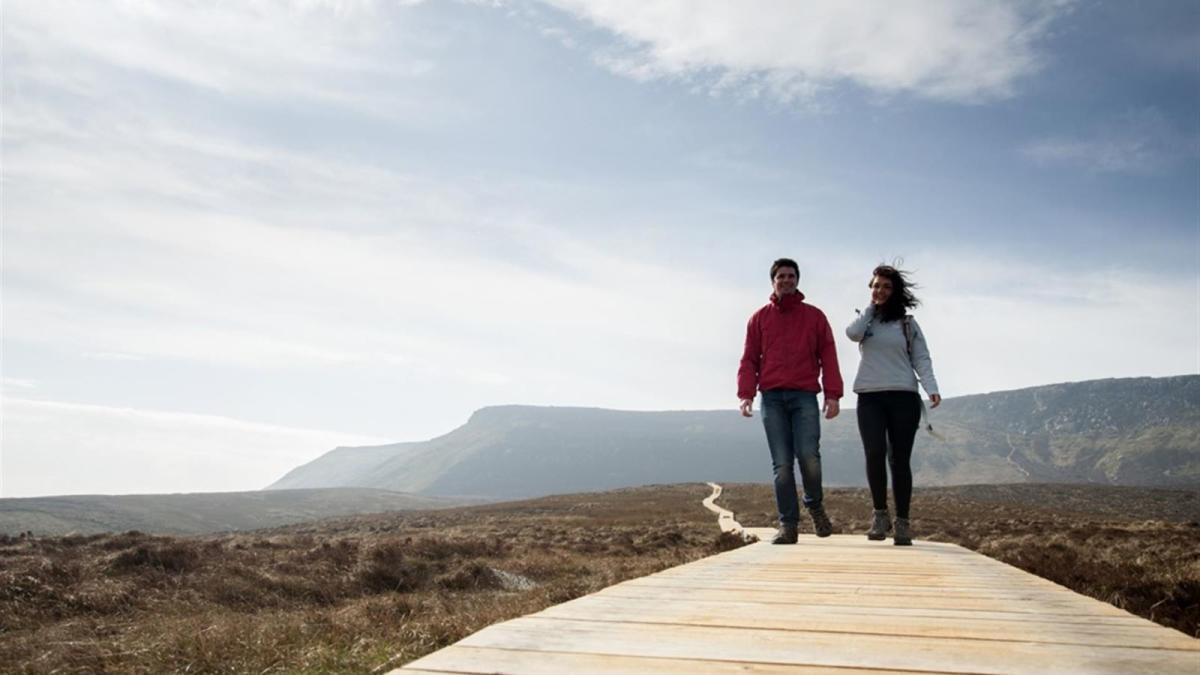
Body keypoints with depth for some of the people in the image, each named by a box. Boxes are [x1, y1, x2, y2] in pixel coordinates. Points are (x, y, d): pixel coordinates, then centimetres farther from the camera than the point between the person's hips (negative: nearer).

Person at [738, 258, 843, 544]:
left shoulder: (814, 316, 13)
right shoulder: (759, 318, 14)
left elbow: (828, 357, 7)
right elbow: (749, 360, 10)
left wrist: (833, 394, -4)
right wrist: (746, 394, -5)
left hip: (805, 396, -1)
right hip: (772, 398, 1)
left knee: (808, 456, -15)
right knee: (782, 465, -2)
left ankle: (815, 505, 12)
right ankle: (788, 524, 4)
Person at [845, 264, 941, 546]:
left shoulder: (907, 323, 10)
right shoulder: (865, 320, 14)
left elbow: (921, 359, 3)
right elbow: (853, 333, -10)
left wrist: (931, 388, -12)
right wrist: (871, 307, 2)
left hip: (903, 397, 0)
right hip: (870, 397, 1)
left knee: (899, 459, -1)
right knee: (874, 453, -15)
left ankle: (902, 522, 7)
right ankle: (880, 514, 1)